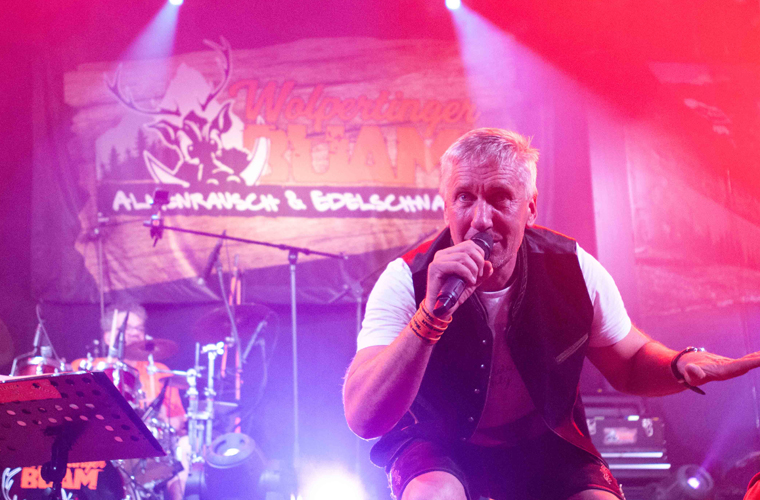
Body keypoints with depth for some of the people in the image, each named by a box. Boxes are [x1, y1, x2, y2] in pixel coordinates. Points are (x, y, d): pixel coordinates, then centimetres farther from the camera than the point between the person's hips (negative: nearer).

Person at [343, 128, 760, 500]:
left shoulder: (574, 270, -13)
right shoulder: (408, 281, -22)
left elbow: (630, 365, 4)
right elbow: (363, 420, -32)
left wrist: (682, 364, -21)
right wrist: (432, 313, -44)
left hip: (546, 446, 3)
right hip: (439, 449, -3)